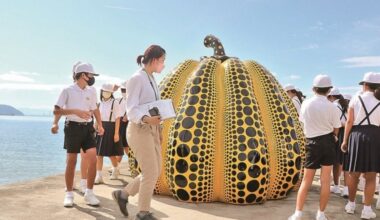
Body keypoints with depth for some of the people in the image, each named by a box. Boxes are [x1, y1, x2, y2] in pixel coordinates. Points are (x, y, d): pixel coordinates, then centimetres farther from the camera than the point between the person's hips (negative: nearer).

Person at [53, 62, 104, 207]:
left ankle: (89, 193, 6)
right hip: (73, 127, -4)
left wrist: (100, 125, 8)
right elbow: (56, 111, -8)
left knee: (93, 159, -5)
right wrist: (76, 111, -19)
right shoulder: (68, 90, -6)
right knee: (71, 162, 2)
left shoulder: (92, 91, 8)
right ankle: (69, 194, 15)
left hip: (87, 127, 4)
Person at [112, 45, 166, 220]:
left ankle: (123, 194, 26)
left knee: (155, 172, 10)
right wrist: (146, 120, -38)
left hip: (150, 131, 9)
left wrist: (157, 130, 19)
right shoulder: (136, 79, -14)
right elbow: (131, 110, -20)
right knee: (151, 174, -6)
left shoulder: (151, 80, 15)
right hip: (139, 131, -9)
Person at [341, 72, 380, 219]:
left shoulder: (356, 98, 1)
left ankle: (351, 204, 22)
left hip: (357, 136, 0)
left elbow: (350, 121, -3)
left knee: (354, 174, 11)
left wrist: (345, 140, 3)